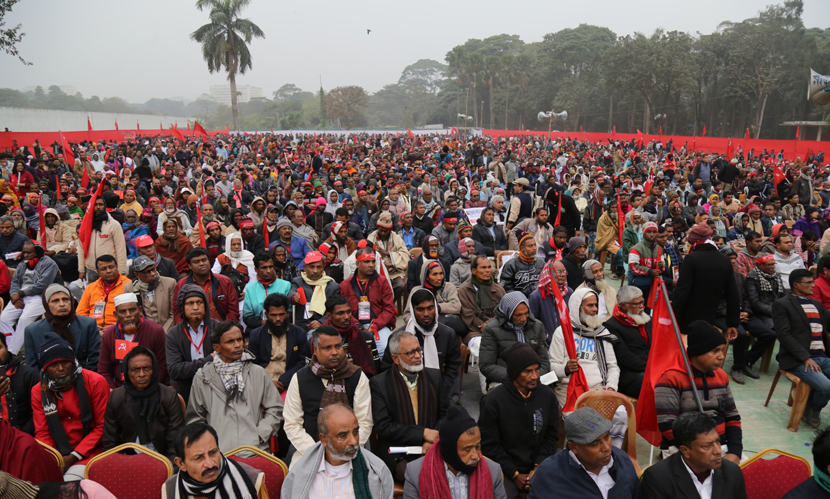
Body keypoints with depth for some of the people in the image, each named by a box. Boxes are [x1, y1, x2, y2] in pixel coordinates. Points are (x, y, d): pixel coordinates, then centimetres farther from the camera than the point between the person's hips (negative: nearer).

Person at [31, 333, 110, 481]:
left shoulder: (96, 382, -7)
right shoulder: (38, 392, 6)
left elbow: (102, 426, -5)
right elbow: (42, 433, 8)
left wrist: (74, 457, -12)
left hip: (88, 453, -4)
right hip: (57, 454, 4)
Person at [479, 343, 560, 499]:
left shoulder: (547, 396, -3)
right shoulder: (493, 401, -14)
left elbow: (551, 436, 3)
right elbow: (489, 444, -8)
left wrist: (538, 467, -7)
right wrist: (514, 474, -10)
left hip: (540, 464, 3)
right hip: (506, 470, -3)